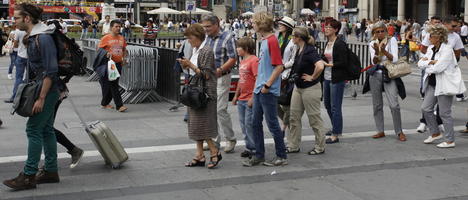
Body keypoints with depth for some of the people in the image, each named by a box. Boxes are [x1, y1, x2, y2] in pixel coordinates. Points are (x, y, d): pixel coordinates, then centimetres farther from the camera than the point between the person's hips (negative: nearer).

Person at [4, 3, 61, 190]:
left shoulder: (43, 38, -18)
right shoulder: (32, 37, 12)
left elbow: (50, 71, -22)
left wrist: (41, 98, -22)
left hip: (46, 91, -9)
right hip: (40, 89, 9)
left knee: (33, 129, -6)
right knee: (46, 129, 12)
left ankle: (28, 176, 0)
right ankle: (51, 171, 20)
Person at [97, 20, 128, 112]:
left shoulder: (121, 38, 11)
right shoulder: (106, 38, -6)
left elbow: (124, 50, 24)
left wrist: (123, 58, 10)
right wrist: (106, 54, -20)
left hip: (118, 64, 6)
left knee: (113, 85, 10)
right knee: (113, 85, -6)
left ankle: (104, 104, 23)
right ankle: (119, 105, -6)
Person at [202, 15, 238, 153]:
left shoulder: (227, 37, -8)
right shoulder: (206, 38, 12)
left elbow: (233, 58, -13)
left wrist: (219, 70, -22)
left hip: (221, 78, -7)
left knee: (220, 109, -10)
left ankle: (230, 139, 5)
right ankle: (214, 140, 21)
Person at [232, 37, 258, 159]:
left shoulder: (254, 60, -13)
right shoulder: (243, 61, 15)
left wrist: (253, 98, -20)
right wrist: (236, 95, 23)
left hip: (250, 99, -9)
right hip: (241, 99, 9)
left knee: (249, 124, -5)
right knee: (243, 124, 12)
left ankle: (254, 149, 5)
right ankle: (248, 147, 21)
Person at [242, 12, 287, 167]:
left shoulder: (272, 41, -15)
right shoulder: (264, 41, 13)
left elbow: (279, 66, -19)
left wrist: (267, 85, -18)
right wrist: (258, 84, 17)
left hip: (268, 92, -9)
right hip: (259, 90, 9)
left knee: (272, 123, 0)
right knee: (256, 123, 11)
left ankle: (282, 156, 11)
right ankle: (259, 155, 20)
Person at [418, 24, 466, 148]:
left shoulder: (447, 49, -16)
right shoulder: (431, 48, 9)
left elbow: (438, 68, -23)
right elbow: (420, 63, 2)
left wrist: (427, 63, -6)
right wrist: (431, 62, -14)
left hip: (445, 85, -8)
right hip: (432, 84, 8)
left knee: (444, 113, -2)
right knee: (426, 108, 9)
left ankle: (450, 141, 10)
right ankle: (435, 133, 26)